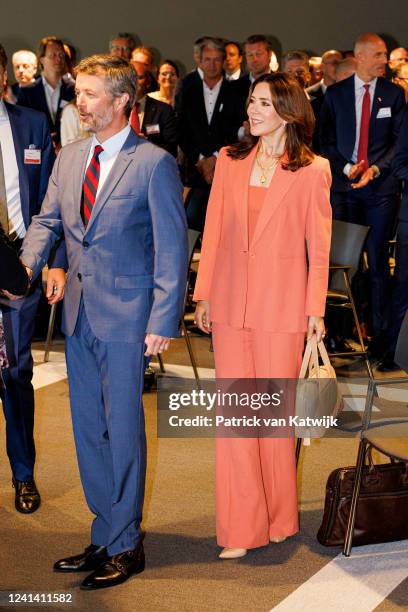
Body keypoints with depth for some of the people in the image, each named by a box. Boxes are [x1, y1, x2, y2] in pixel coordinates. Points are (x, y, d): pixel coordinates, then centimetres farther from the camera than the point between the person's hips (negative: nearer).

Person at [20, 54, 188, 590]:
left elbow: (171, 248, -10)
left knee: (123, 425, 1)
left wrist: (162, 321, -14)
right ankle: (107, 534, 26)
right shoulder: (69, 159, 11)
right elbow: (47, 220, 15)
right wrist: (26, 264, -5)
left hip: (126, 313, -7)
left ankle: (125, 545, 14)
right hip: (79, 312, 7)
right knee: (87, 427, 12)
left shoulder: (154, 163, -9)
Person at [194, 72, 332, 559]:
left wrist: (315, 310, -2)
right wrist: (204, 295, 6)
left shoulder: (312, 170, -2)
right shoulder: (229, 161, 7)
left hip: (282, 304, -3)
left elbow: (319, 247, -1)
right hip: (231, 301, 3)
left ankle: (279, 518, 24)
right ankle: (241, 528, 10)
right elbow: (213, 232, 8)